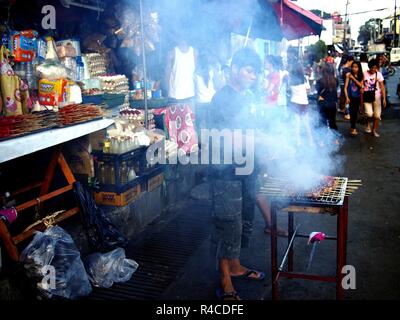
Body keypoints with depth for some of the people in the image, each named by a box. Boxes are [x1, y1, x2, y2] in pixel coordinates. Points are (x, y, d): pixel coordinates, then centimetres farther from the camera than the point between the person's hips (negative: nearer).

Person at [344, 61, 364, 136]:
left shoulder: (361, 76, 1)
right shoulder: (349, 75, -8)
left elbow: (361, 85, -11)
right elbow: (345, 87, -8)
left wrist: (354, 78, -18)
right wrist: (347, 97, -13)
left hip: (358, 96, 3)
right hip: (351, 96, -3)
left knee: (356, 112, 9)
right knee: (352, 112, -10)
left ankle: (353, 127, 22)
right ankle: (352, 128, -3)